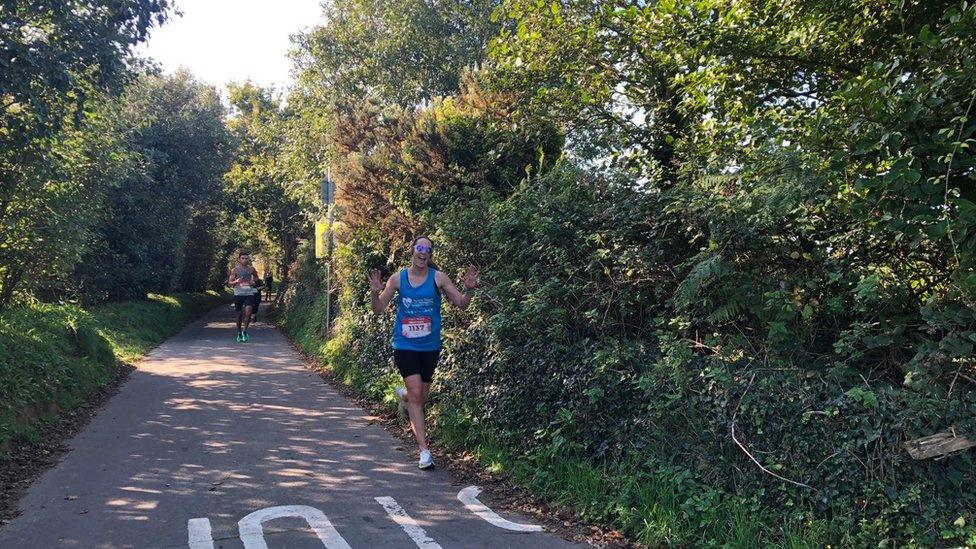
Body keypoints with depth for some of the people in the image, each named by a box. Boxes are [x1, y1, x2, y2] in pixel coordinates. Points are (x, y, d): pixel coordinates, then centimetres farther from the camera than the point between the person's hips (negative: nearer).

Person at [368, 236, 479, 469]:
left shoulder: (438, 278, -3)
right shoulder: (397, 279, -2)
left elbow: (462, 304, -1)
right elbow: (379, 309, 2)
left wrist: (469, 289, -20)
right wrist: (375, 293, -18)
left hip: (430, 346, 2)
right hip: (405, 346, -2)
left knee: (420, 397, 14)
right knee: (416, 395, -13)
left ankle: (403, 394, 52)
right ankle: (424, 450, -8)